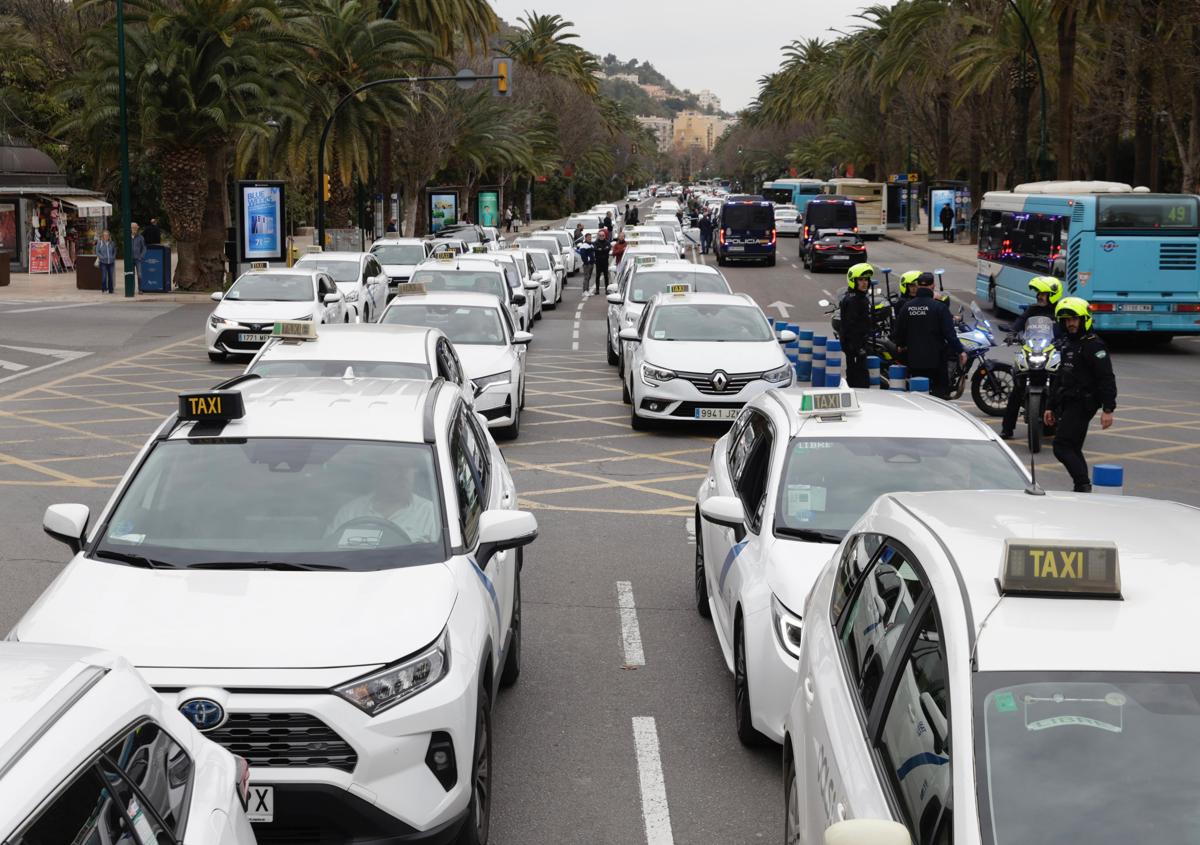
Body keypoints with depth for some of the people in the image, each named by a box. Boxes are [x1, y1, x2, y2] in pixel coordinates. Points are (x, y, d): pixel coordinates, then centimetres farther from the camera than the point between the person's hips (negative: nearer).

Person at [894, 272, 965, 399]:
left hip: (914, 359, 4)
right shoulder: (939, 306, -12)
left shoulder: (905, 307, 2)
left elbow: (899, 331, 11)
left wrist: (901, 345, 31)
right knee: (941, 391, 4)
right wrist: (960, 351, -8)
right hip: (936, 359, -4)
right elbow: (949, 332, -15)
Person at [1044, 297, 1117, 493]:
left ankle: (1083, 485, -18)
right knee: (1072, 448, 11)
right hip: (1068, 404, 10)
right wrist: (1050, 407, 24)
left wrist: (1108, 409, -23)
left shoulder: (1093, 344, -11)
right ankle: (1083, 489, 15)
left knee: (1061, 447, -16)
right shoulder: (1067, 344, 18)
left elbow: (1107, 379, -17)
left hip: (1083, 404, -10)